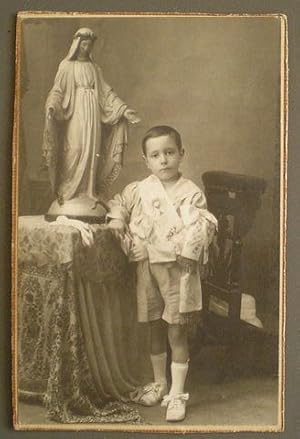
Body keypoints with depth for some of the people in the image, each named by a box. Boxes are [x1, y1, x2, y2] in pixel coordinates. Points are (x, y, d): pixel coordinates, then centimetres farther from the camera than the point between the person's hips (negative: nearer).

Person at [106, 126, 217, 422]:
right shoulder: (138, 190, 4)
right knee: (155, 328, 17)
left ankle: (177, 394, 12)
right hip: (147, 267, 4)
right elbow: (118, 204, 19)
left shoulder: (191, 193, -8)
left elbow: (203, 226, -15)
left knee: (177, 331, 2)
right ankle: (159, 383, 34)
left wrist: (187, 252, -26)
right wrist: (116, 219, 0)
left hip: (178, 269, -4)